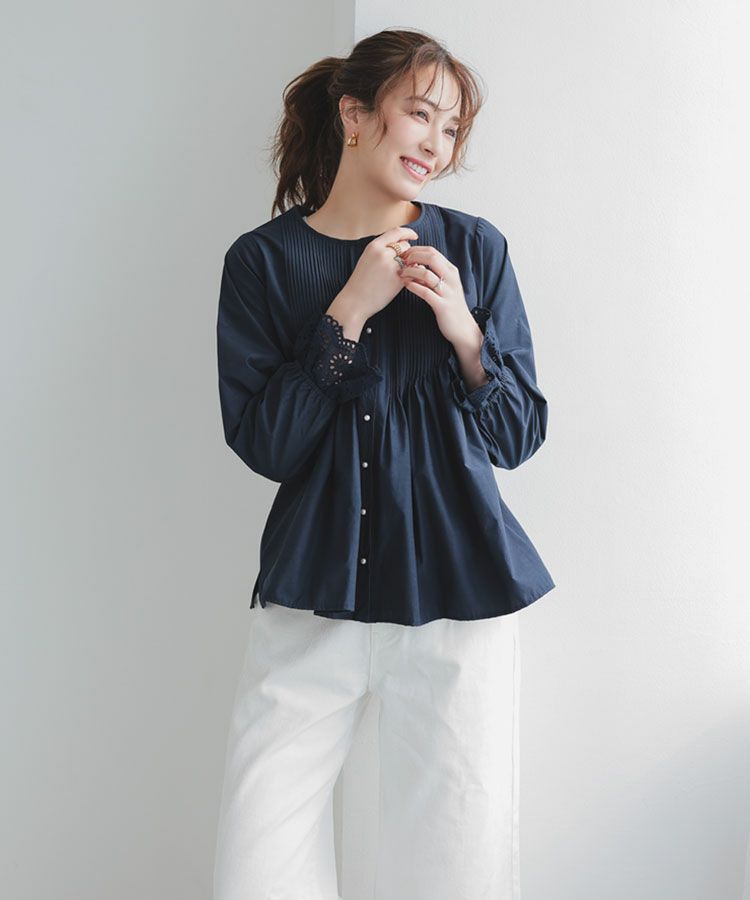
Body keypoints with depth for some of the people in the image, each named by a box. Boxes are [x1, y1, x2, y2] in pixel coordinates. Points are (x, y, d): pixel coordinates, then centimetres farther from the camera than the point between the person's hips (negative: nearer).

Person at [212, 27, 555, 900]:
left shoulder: (474, 248, 3)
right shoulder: (263, 260, 1)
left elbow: (519, 436, 5)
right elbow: (264, 447, -6)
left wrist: (463, 331, -11)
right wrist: (348, 314, -14)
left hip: (457, 597, 1)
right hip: (311, 599, 0)